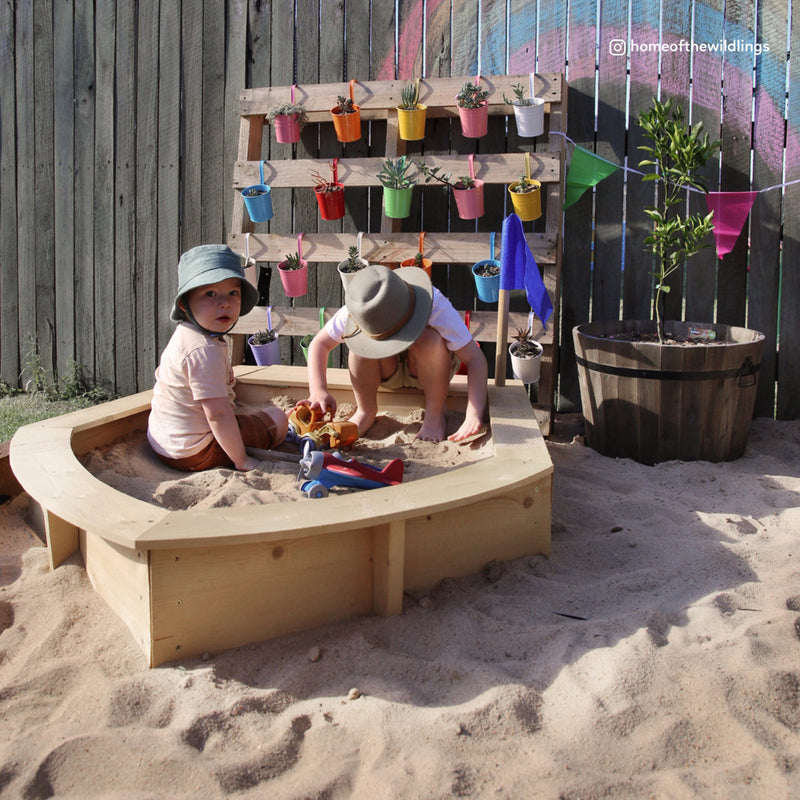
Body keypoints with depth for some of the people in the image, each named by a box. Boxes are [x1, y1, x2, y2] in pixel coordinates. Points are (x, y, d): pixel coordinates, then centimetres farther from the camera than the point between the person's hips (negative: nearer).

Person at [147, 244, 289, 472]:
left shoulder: (185, 334, 2)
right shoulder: (204, 351, -30)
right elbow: (217, 415, -31)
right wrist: (241, 460, -22)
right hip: (192, 455, -10)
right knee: (277, 418, 0)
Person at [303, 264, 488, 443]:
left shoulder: (437, 308, -35)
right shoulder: (359, 310, -28)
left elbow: (475, 359, -34)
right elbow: (319, 343, -16)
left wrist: (474, 415, -46)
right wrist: (318, 390, -33)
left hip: (431, 370, -1)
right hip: (388, 372, 2)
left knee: (429, 339, -36)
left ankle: (435, 413, -14)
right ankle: (365, 412, -7)